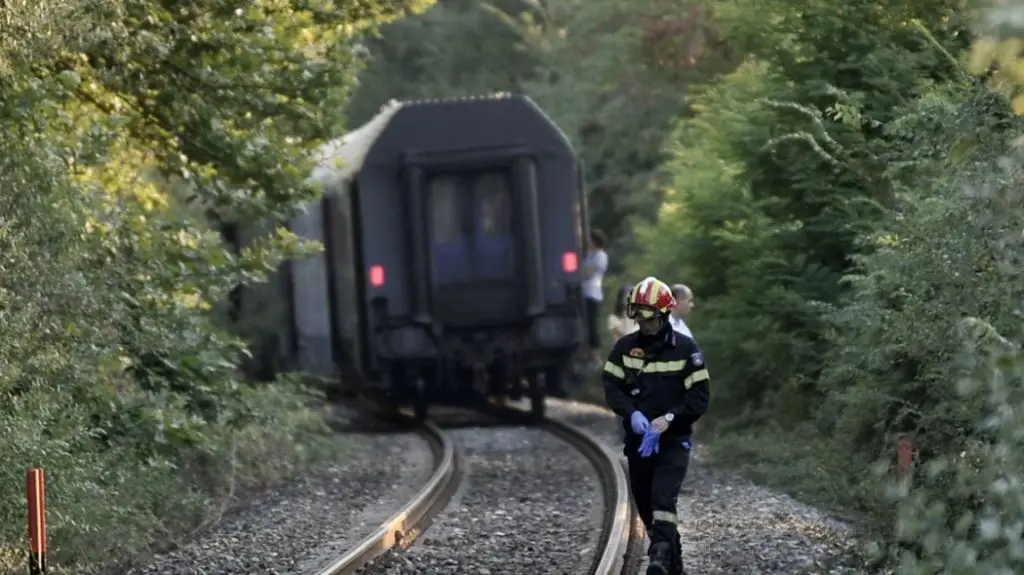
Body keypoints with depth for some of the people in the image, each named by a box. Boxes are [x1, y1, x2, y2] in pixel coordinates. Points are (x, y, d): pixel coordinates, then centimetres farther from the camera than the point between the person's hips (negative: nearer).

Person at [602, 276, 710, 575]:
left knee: (663, 498, -22)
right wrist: (632, 413, -18)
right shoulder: (625, 347, 2)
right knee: (645, 505, 8)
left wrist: (668, 419, -20)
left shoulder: (685, 348, -6)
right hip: (638, 438, 4)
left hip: (674, 439, -4)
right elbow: (611, 386, 0)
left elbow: (700, 396, -7)